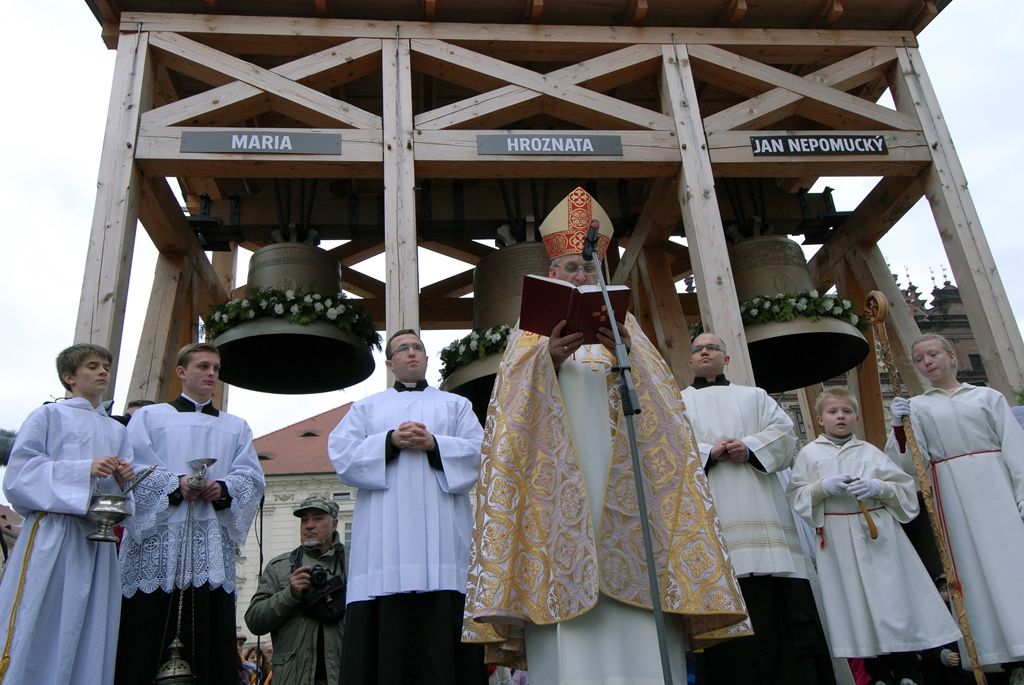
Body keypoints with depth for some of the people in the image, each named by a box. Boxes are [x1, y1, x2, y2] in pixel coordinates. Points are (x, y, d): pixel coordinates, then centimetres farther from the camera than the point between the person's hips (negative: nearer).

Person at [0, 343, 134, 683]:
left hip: (100, 538, 5)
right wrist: (85, 470, -15)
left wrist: (125, 477, -2)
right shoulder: (49, 415, 6)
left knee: (89, 641, 2)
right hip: (53, 534, -5)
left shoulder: (117, 431, 21)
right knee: (39, 636, -9)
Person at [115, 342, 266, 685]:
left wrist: (223, 488, -11)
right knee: (145, 639, -6)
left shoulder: (236, 427, 22)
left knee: (211, 641, -1)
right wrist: (175, 484, -15)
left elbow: (252, 478, 9)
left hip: (211, 545, 2)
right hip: (156, 539, -2)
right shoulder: (149, 416, 15)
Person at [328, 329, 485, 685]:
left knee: (442, 634, -8)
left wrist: (434, 444, -9)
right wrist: (391, 441, -8)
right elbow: (340, 453, 6)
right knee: (386, 635, -8)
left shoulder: (456, 404, 22)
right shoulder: (366, 408, 22)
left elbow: (479, 451, 7)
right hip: (384, 537, 0)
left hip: (441, 535, 0)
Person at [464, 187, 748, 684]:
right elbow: (514, 393, 1)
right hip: (560, 472, -1)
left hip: (619, 469, 2)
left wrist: (627, 356, -14)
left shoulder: (622, 322, 20)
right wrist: (550, 359, -17)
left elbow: (659, 385, 7)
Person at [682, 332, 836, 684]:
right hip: (709, 513, -2)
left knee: (781, 604, -5)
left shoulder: (754, 395, 24)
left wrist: (750, 448, -9)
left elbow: (784, 432, 10)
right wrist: (709, 453, -12)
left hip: (760, 512, 2)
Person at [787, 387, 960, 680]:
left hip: (879, 534, 1)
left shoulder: (870, 451, 9)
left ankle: (910, 671, 13)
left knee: (892, 596, -1)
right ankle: (873, 673, 15)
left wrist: (879, 488, -11)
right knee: (852, 600, 2)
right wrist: (823, 487, -14)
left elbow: (905, 487, 7)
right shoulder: (809, 454, 6)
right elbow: (796, 495, 1)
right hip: (838, 538, 0)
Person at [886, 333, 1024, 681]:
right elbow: (911, 464, 1)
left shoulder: (988, 396, 9)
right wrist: (899, 427, -14)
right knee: (976, 569, -1)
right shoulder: (916, 407, 10)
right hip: (954, 496, 1)